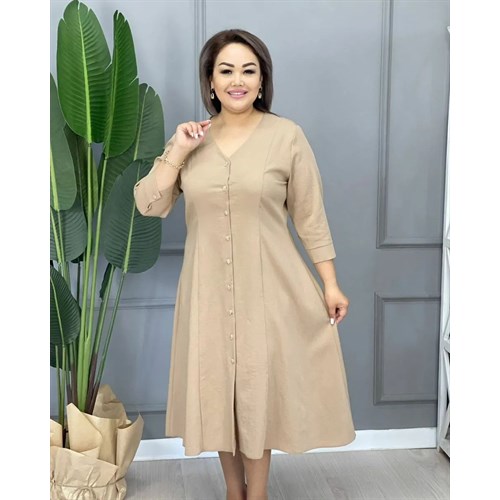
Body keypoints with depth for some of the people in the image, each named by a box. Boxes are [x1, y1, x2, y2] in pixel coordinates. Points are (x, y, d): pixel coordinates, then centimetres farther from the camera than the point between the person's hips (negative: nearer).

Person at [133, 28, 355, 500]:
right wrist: (176, 152, -12)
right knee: (217, 391, 13)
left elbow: (310, 217, -3)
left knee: (258, 389, 7)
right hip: (208, 289, 4)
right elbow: (148, 205, 0)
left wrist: (330, 284, -3)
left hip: (267, 288, -3)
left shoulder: (286, 135, -6)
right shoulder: (190, 138, 4)